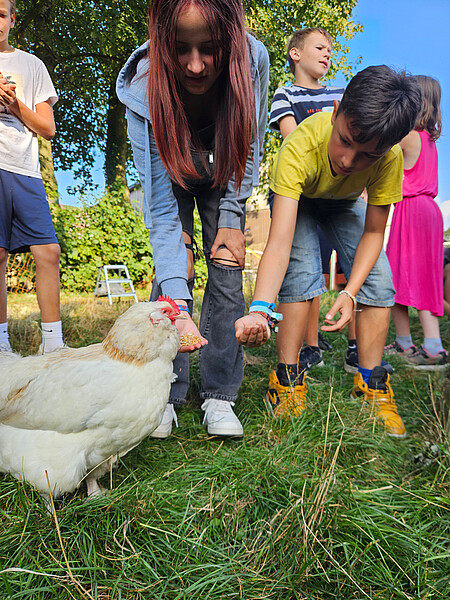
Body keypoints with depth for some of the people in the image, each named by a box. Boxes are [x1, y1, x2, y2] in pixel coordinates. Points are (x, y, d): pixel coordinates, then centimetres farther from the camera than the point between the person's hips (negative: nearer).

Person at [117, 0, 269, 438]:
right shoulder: (143, 90, -34)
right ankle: (164, 397, -4)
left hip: (223, 177, 1)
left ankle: (219, 397, -2)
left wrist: (231, 218, -15)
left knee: (226, 271, -11)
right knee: (171, 270, -16)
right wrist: (177, 306, -45)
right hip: (172, 177, -1)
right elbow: (161, 205, -36)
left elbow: (249, 150, -11)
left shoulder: (254, 60, -29)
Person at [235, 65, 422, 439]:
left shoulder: (390, 158, -34)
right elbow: (279, 241, -51)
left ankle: (371, 386, 0)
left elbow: (373, 233, -22)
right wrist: (260, 309, -65)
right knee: (302, 274, -26)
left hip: (344, 204, 3)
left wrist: (350, 292, -35)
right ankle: (288, 381, -12)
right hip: (295, 197, -2)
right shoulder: (300, 148, -43)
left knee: (378, 282, -13)